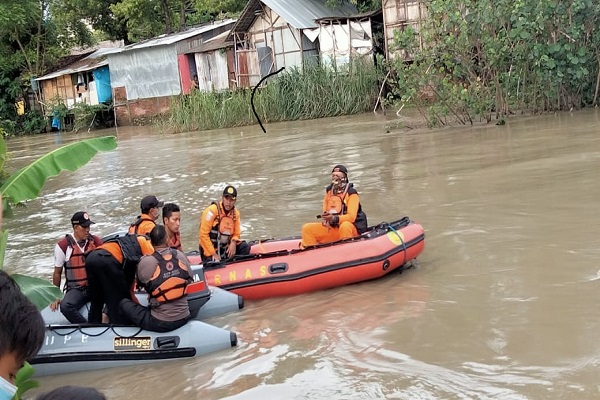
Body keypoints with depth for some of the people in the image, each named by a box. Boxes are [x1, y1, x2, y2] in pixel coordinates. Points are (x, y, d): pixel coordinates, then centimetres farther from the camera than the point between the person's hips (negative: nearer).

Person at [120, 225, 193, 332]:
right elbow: (190, 281, 9)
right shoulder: (181, 256, -4)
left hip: (160, 323, -5)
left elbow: (140, 283, 4)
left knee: (124, 303, 10)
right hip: (184, 318, 5)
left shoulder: (145, 262, -15)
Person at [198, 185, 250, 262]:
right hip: (210, 250, -6)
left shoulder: (235, 213, 3)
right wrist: (213, 254, -18)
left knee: (245, 247, -8)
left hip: (225, 248, 6)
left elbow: (236, 234, 13)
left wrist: (233, 242, -12)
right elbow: (203, 234, -19)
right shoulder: (212, 210, -17)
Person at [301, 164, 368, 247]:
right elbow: (325, 210, 16)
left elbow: (351, 217, -21)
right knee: (307, 228, -7)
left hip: (351, 230, -6)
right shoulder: (329, 190, 9)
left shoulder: (351, 193, -11)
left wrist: (334, 218, -35)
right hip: (331, 228, 6)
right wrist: (325, 218, -8)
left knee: (345, 226, -41)